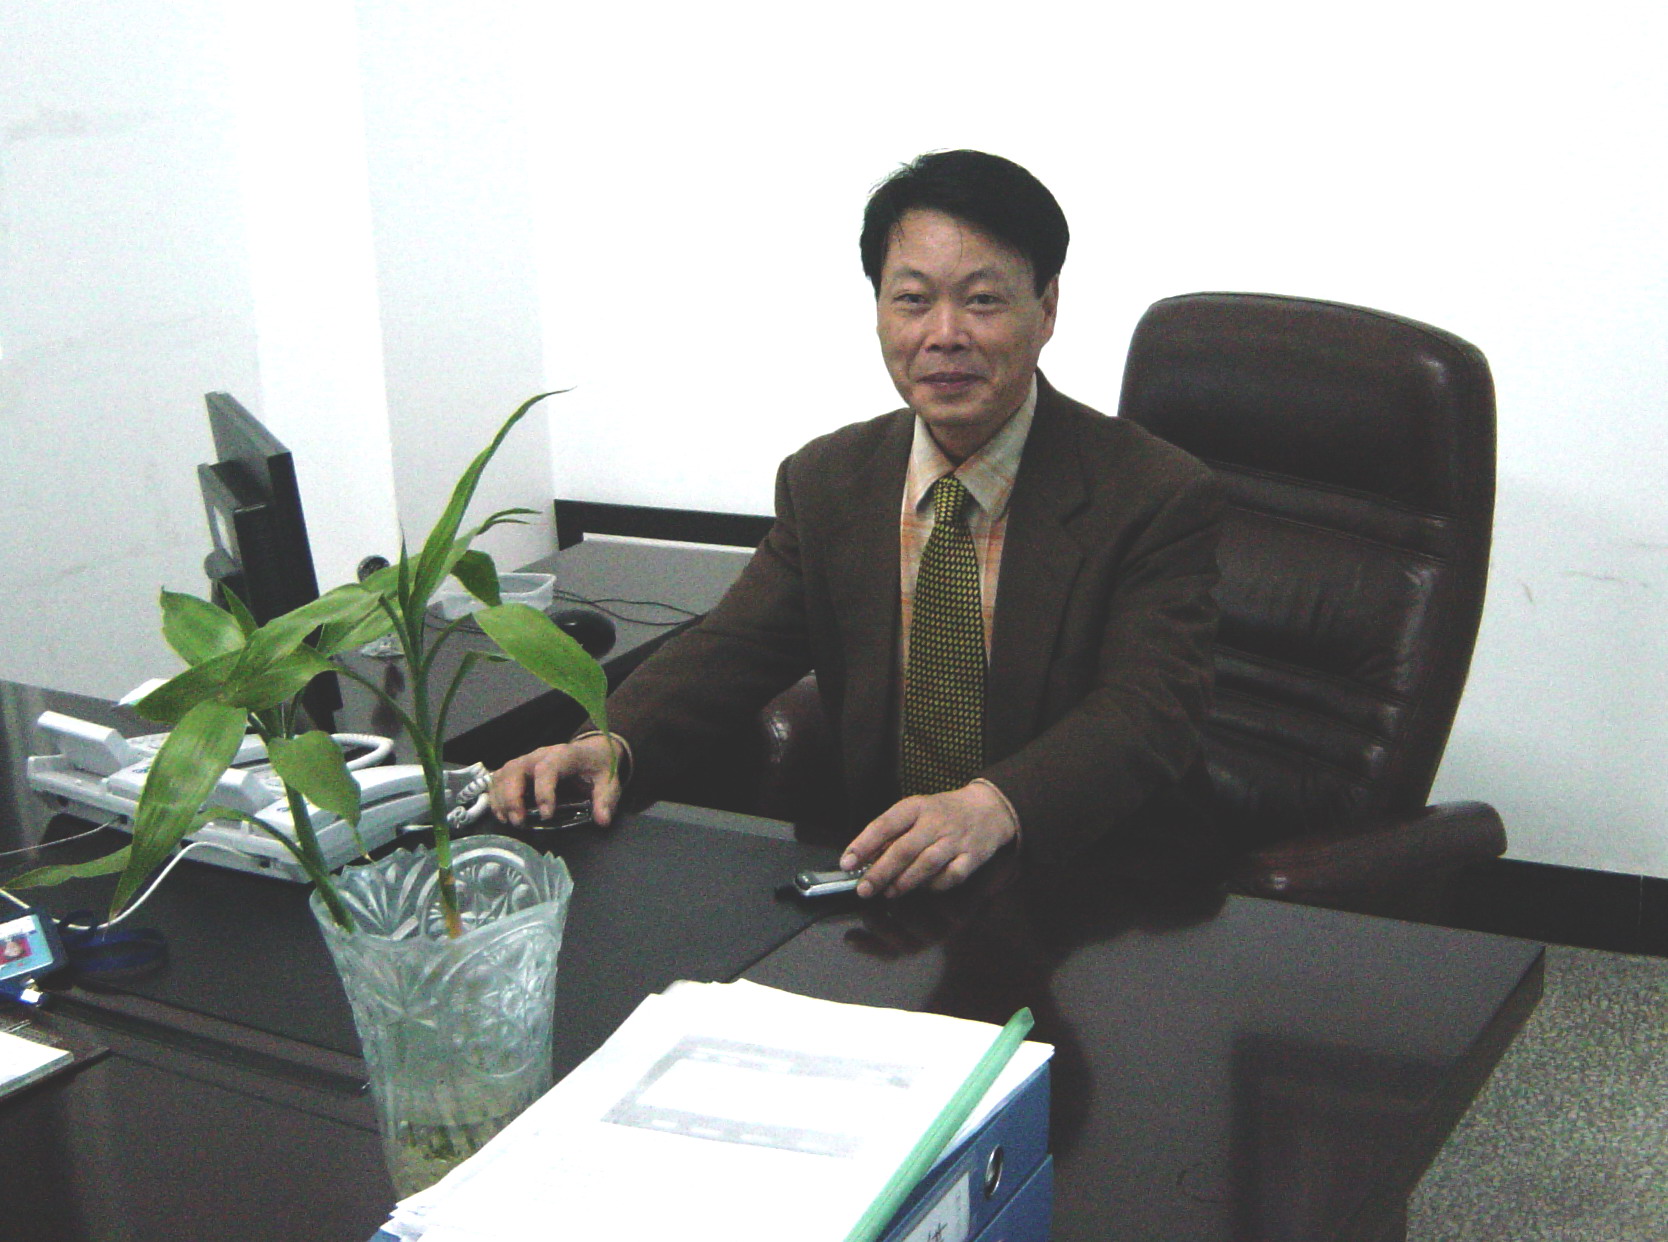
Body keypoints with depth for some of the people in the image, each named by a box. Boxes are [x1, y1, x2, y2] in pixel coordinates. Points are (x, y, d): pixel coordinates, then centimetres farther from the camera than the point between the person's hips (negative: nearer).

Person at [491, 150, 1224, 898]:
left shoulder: (1160, 498, -8)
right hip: (875, 879, 3)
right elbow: (735, 647, 4)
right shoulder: (825, 483, 8)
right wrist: (609, 742, -19)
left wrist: (992, 807, -39)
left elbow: (1146, 712, -18)